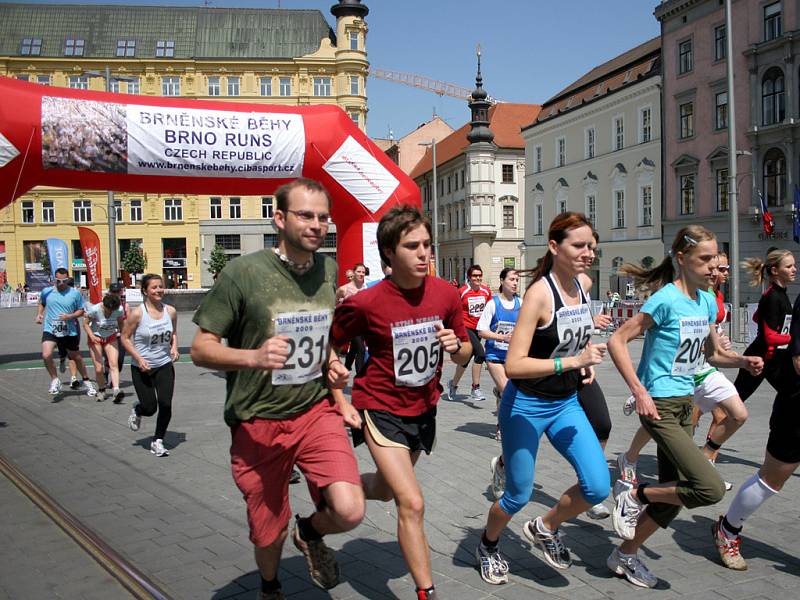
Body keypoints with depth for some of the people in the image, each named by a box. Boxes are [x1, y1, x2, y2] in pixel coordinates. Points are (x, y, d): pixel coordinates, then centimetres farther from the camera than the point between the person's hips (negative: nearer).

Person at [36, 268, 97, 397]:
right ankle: (55, 380, 1)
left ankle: (86, 381, 34)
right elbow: (41, 303, 23)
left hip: (69, 331, 0)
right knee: (46, 355, -22)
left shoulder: (75, 293, -3)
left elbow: (81, 311, 3)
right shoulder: (47, 291, 2)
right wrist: (39, 314, 6)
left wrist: (70, 316, -14)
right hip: (50, 329, 0)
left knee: (76, 357, 15)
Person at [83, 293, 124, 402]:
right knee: (98, 369, -6)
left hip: (111, 338, 2)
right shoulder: (94, 309, -25)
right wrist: (92, 336, -28)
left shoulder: (119, 310, -18)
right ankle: (101, 390, 18)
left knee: (114, 363, -18)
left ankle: (116, 390, -28)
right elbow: (85, 324, -14)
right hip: (96, 338, -1)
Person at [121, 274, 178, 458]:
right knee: (150, 408, 0)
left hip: (164, 365, 3)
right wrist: (139, 358, -17)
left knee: (166, 404, -8)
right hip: (141, 367, -3)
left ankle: (158, 441, 12)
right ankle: (137, 410, 38)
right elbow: (125, 337, -6)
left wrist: (174, 347, -3)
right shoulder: (137, 313, -14)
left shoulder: (170, 311, -2)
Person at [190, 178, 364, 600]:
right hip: (257, 423, -2)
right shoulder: (243, 272, -14)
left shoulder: (329, 269, 2)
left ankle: (311, 533, 20)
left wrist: (331, 363, 1)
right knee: (269, 533, 12)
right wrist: (254, 356, -29)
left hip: (316, 411, 3)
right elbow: (201, 349, -11)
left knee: (349, 511, -18)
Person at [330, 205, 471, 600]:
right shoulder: (365, 303, -21)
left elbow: (464, 354, 3)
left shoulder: (446, 294, -10)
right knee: (412, 503, -14)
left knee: (386, 489, 24)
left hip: (423, 408, 5)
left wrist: (456, 347, -20)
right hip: (381, 408, -5)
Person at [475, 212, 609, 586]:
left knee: (598, 487, -4)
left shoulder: (582, 285, 0)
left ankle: (544, 528, 25)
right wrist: (572, 361, -32)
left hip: (567, 403, 6)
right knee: (518, 495, 9)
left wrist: (586, 363, 3)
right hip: (526, 406, -6)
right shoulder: (539, 293, -22)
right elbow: (513, 365, -28)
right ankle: (487, 547, 40)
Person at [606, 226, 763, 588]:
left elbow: (713, 354, 20)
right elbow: (617, 341, -17)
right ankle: (634, 496, 5)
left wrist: (744, 362, 0)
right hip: (659, 406, -8)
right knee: (711, 488, -17)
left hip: (684, 404, 8)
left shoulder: (707, 301, 8)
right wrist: (639, 392, -21)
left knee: (673, 495, 13)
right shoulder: (666, 299, -16)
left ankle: (626, 555, 29)